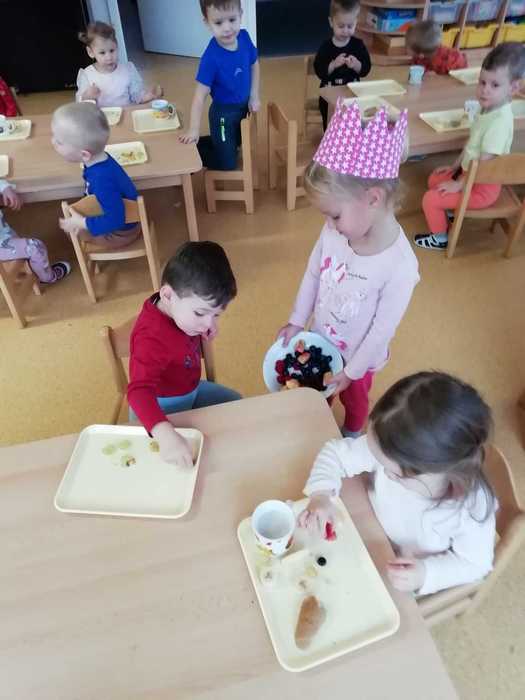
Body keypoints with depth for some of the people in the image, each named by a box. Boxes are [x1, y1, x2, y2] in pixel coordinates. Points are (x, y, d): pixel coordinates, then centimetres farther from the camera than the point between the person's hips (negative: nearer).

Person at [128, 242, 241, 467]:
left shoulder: (181, 309, -12)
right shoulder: (151, 338, -38)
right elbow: (140, 391, -51)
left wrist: (207, 325, -10)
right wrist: (165, 433, -66)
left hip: (192, 389, 8)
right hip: (161, 406, -8)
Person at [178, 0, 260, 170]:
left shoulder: (244, 37, -14)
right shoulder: (211, 57, -30)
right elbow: (200, 94, -29)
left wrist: (254, 96, 1)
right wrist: (193, 130, -31)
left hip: (243, 106, 6)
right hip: (223, 113, -6)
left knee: (237, 143, 27)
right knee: (227, 164, 4)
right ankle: (192, 149, 21)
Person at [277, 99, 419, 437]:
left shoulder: (400, 266, -35)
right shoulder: (335, 231, -21)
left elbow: (383, 331, -25)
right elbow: (313, 274, -5)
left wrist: (351, 372, -15)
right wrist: (297, 321, 1)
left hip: (358, 355, -4)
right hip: (321, 340, 4)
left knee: (353, 399, 26)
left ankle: (351, 436, 58)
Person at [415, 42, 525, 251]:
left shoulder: (500, 120, -30)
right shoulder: (487, 108, -1)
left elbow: (484, 165, -27)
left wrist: (458, 185, -19)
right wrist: (454, 166, 14)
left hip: (483, 187, -9)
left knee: (430, 199, -12)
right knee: (434, 180, 21)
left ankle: (440, 238, 10)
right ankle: (448, 211, 39)